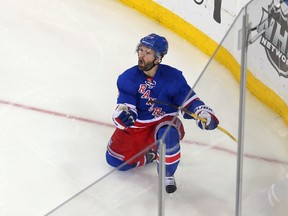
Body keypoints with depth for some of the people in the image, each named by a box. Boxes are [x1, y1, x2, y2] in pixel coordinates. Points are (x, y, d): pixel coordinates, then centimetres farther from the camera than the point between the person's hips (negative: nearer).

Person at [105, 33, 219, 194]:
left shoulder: (172, 77, -13)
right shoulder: (128, 78, -12)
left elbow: (188, 99, -6)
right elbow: (125, 105, -15)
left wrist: (203, 112, -25)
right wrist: (122, 114, -39)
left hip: (165, 122, -3)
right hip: (136, 125, 3)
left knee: (167, 134, -39)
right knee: (115, 159, -6)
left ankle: (168, 174, -13)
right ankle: (150, 154, 20)